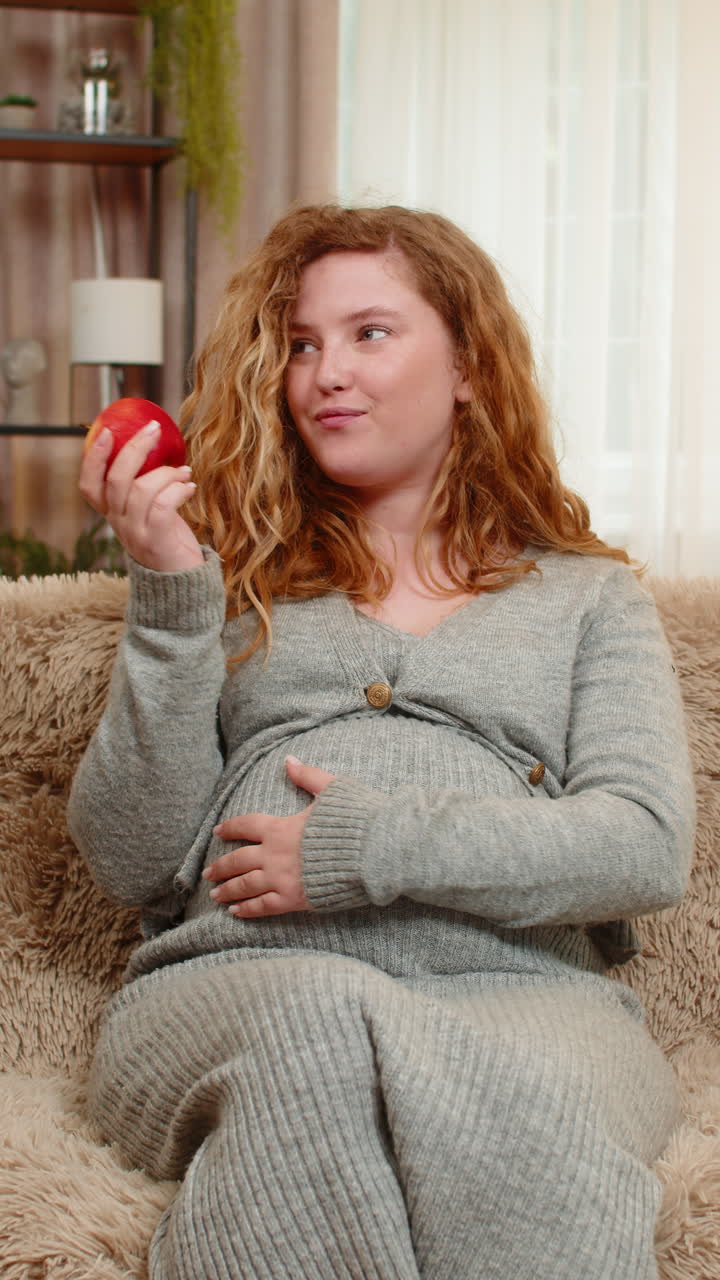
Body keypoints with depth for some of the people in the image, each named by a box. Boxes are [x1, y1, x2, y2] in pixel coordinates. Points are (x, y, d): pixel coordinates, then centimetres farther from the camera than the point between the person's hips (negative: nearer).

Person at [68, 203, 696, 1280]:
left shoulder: (587, 595, 21)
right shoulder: (238, 584, 22)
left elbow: (648, 846, 3)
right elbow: (132, 864, 11)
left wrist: (369, 847, -7)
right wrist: (169, 601, -1)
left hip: (524, 989, 0)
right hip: (232, 983, 1)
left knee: (507, 1084, -39)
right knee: (322, 1027, -38)